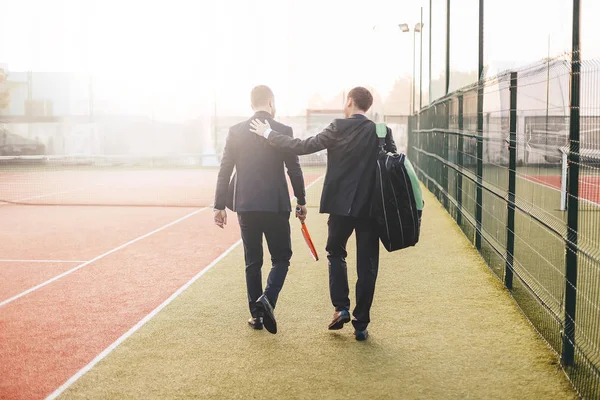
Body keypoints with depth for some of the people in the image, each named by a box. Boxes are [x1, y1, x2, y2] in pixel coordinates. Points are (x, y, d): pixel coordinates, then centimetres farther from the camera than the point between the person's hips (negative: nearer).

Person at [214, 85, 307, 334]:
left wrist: (219, 205, 6)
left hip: (246, 206, 3)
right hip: (276, 205, -2)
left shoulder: (236, 131, 2)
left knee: (252, 262, 12)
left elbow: (224, 171, 1)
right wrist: (301, 202, 9)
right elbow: (294, 169, -2)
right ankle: (267, 298, -14)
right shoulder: (283, 131, -4)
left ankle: (256, 314, 16)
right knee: (281, 258, 10)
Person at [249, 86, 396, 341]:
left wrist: (269, 133, -2)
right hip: (371, 206, 2)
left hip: (342, 204, -2)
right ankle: (361, 324, 10)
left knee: (336, 253, 21)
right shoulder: (382, 132, 0)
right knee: (367, 265, 8)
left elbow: (303, 147, -10)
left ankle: (341, 307, 7)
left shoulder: (339, 128, -8)